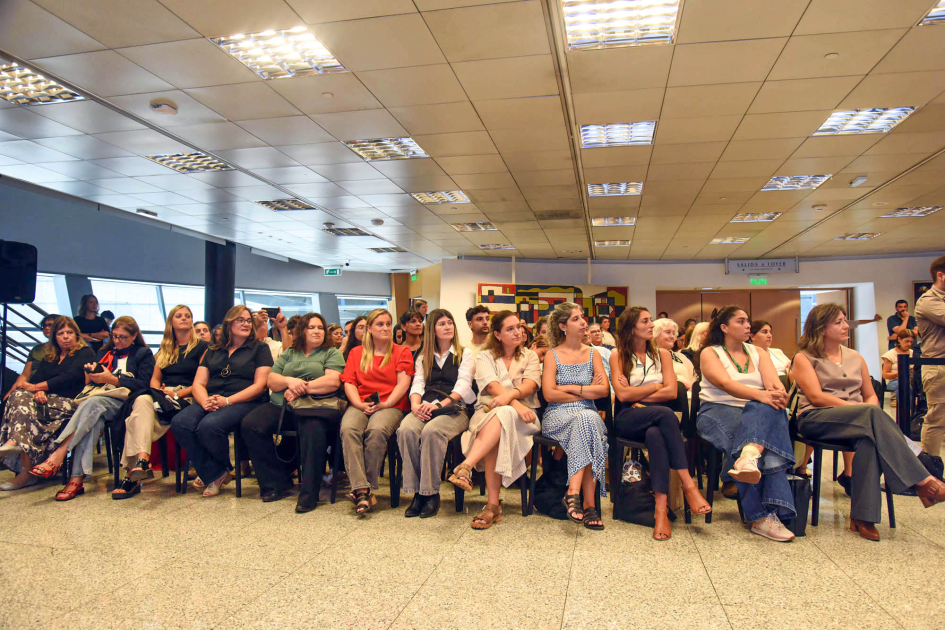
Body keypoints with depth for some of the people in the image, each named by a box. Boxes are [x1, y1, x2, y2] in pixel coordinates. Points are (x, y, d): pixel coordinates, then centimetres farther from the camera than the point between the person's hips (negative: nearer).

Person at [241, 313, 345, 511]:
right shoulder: (288, 354, 26)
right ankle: (277, 483, -10)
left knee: (313, 430, -38)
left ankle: (309, 494, -28)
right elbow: (271, 380, 14)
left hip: (316, 405, -4)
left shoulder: (332, 353, 13)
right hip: (281, 406, 5)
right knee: (250, 424, -21)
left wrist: (302, 388, -9)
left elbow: (333, 381, -4)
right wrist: (290, 381, -8)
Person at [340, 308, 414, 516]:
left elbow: (403, 383, 2)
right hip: (360, 405, 2)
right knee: (348, 429, -31)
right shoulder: (356, 353, 22)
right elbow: (349, 383, 11)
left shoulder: (402, 352, 14)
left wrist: (385, 404, -12)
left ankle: (368, 487, -24)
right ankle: (361, 490, -35)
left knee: (377, 430, -35)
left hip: (391, 405, -2)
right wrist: (360, 405, -7)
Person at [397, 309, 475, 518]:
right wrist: (416, 404, -11)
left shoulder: (465, 354, 14)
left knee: (431, 431, -36)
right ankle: (417, 492, -23)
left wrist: (441, 404, -16)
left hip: (454, 409, -3)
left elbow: (463, 385, 0)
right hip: (425, 408, 3)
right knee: (406, 430, -31)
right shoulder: (423, 358, 25)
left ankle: (431, 493, -26)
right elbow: (417, 384, 13)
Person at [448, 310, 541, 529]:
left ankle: (466, 466, -51)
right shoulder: (485, 356, 13)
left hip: (522, 415, 1)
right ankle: (493, 505, -41)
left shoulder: (530, 356, 17)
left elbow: (530, 385, -3)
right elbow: (492, 386, -6)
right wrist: (516, 404, -25)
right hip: (488, 411, 0)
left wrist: (510, 395, -26)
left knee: (502, 416, -37)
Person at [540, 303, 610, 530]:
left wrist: (571, 388, -6)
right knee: (587, 422, -35)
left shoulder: (593, 354, 15)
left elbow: (604, 390, 1)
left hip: (588, 414, 2)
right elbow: (549, 393, -7)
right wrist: (587, 392, -4)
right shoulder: (552, 355, 7)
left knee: (588, 421, -34)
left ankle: (574, 492, -36)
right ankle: (589, 503, -34)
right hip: (558, 416, -2)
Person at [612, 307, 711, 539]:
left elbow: (672, 391, 2)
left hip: (656, 418, 2)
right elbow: (622, 395, -6)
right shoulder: (617, 356, 8)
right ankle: (688, 484, -36)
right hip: (628, 420, -2)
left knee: (655, 434, -36)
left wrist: (637, 395, -4)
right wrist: (656, 386, 1)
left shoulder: (662, 354, 16)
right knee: (665, 414, -34)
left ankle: (661, 508, -42)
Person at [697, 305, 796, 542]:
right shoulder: (710, 353, 6)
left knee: (768, 409, -30)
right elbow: (725, 384, -13)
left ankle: (749, 456, -51)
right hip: (718, 411, -4)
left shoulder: (758, 352, 19)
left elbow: (773, 381, 1)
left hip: (758, 412, 4)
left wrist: (778, 393, -24)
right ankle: (762, 515, -33)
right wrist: (761, 394, -29)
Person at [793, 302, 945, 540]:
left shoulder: (855, 357, 22)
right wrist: (863, 410, -17)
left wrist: (869, 413, -7)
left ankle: (863, 518, -34)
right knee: (873, 414, -33)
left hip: (859, 420, 4)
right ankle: (921, 481, -32)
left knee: (869, 437, -35)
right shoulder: (804, 358, 5)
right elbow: (816, 397, -9)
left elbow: (871, 395, 18)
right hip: (815, 419, -4)